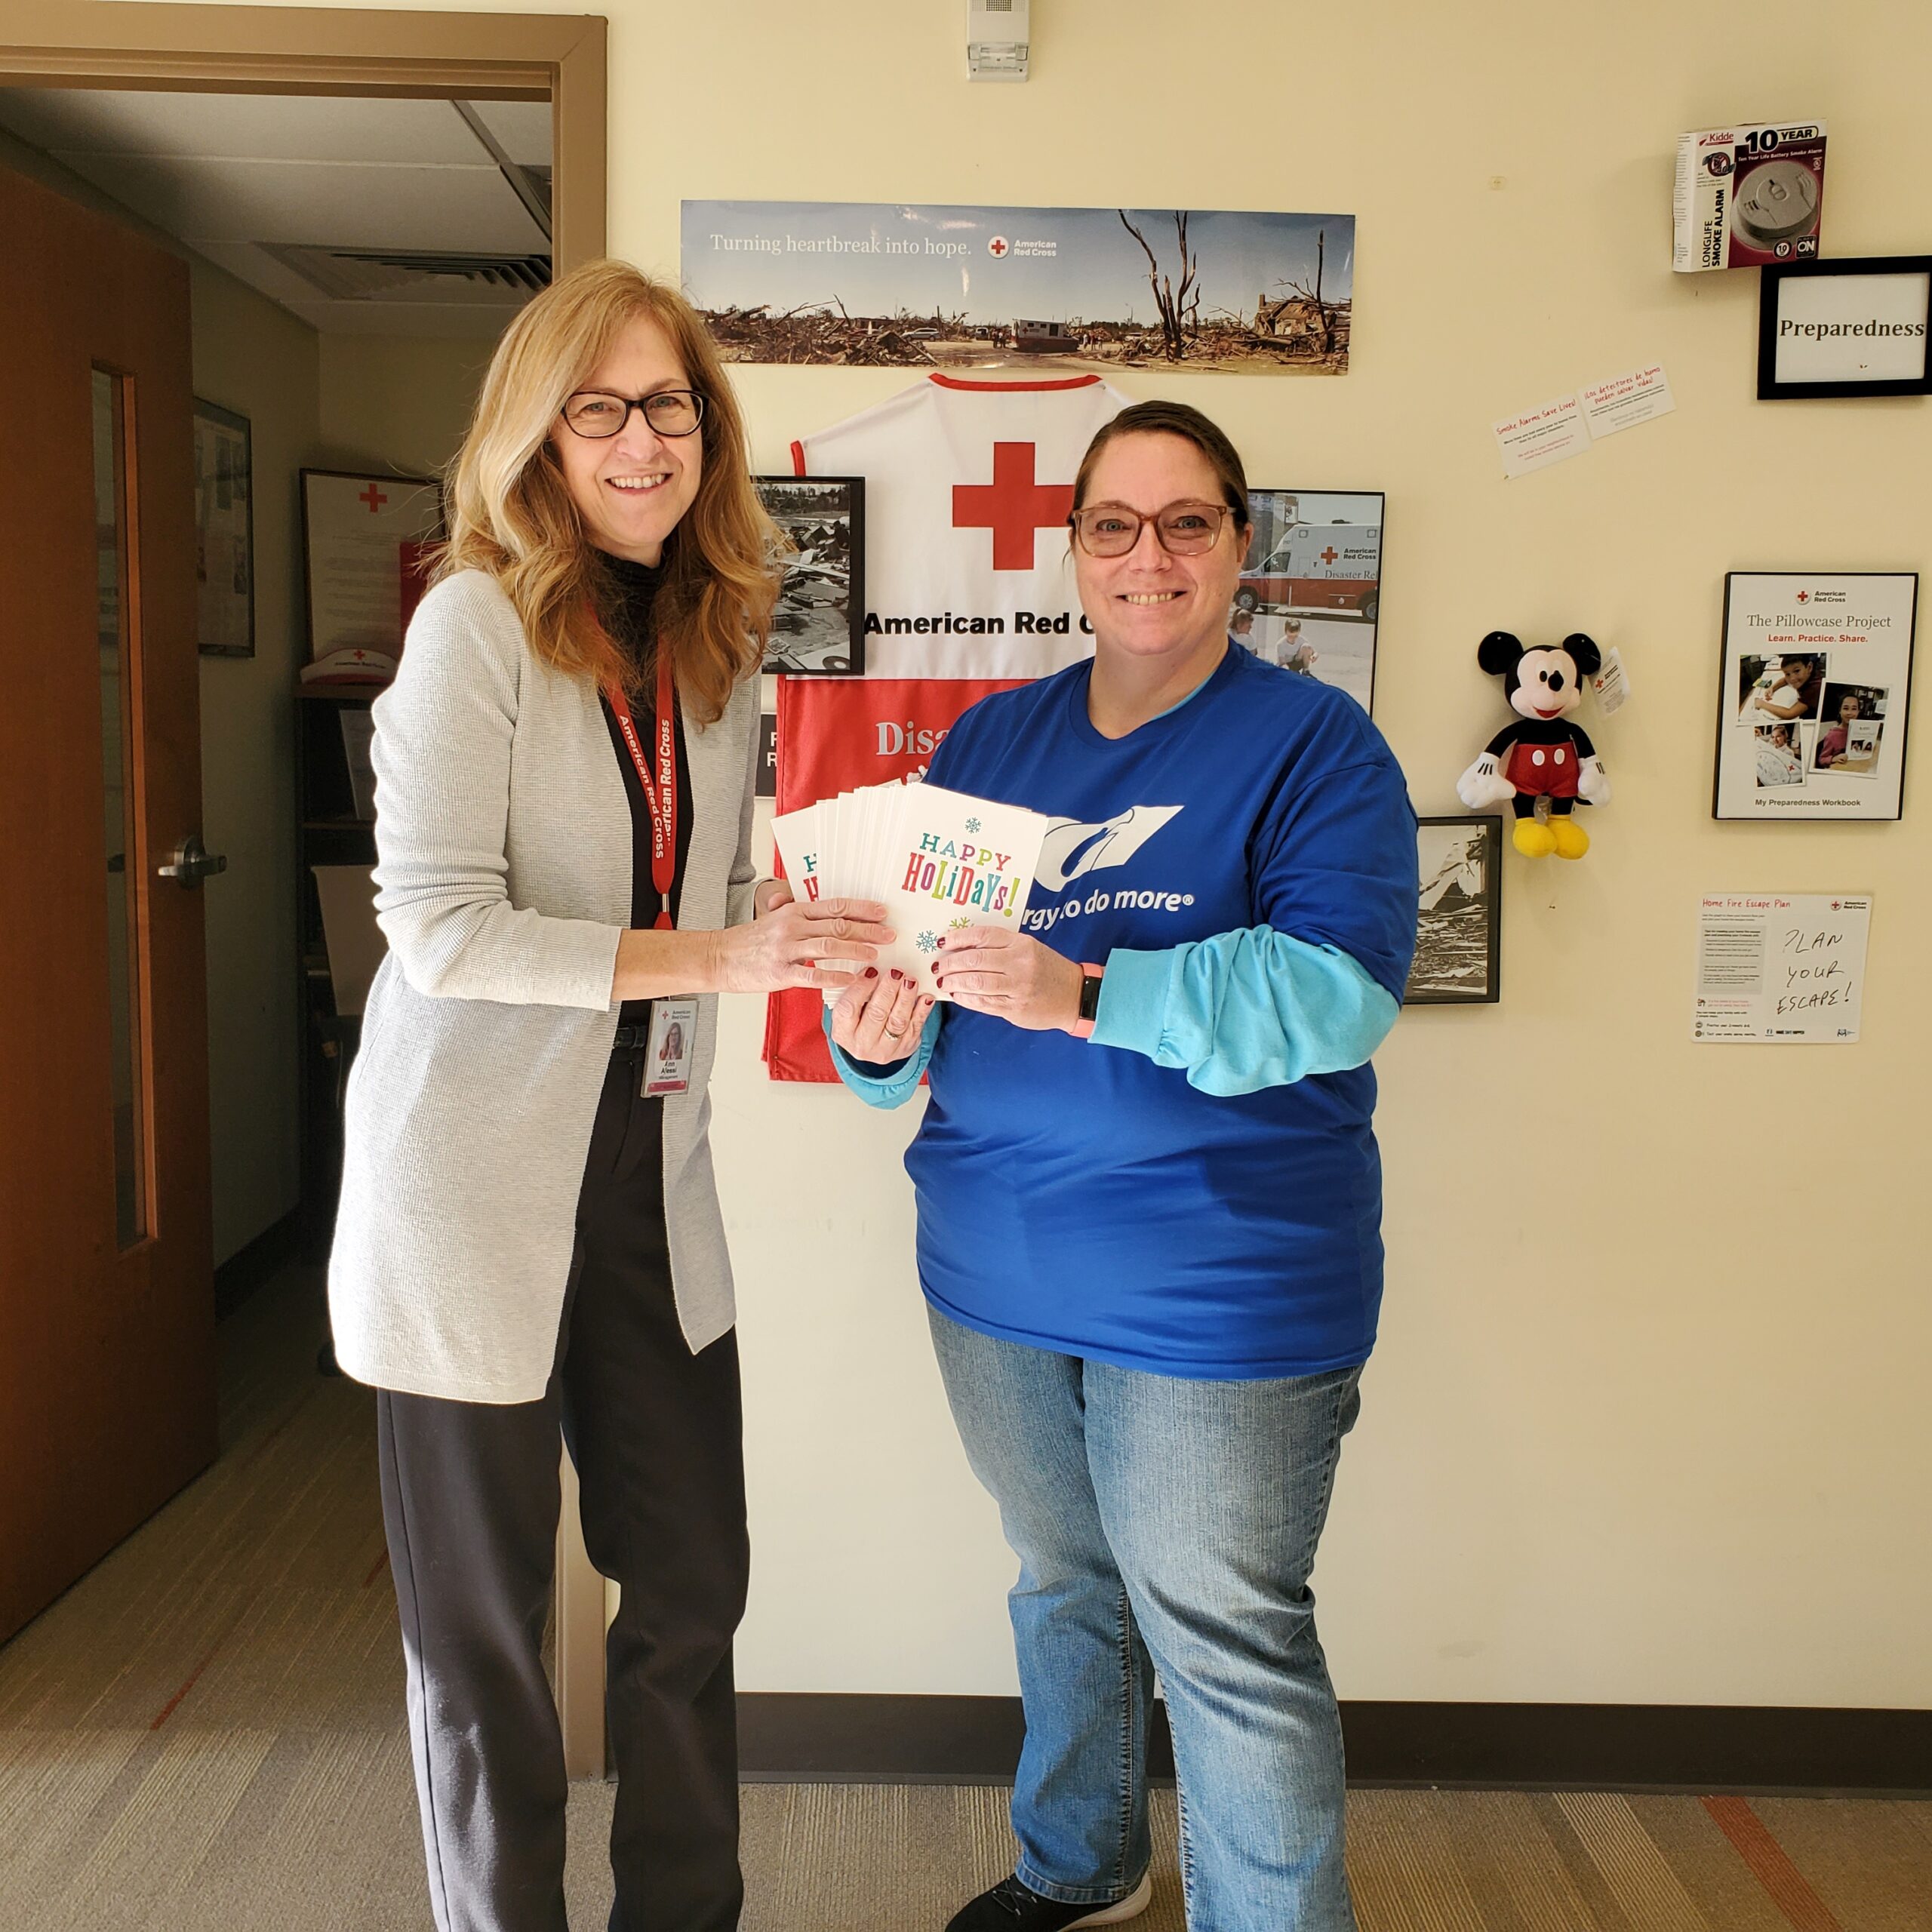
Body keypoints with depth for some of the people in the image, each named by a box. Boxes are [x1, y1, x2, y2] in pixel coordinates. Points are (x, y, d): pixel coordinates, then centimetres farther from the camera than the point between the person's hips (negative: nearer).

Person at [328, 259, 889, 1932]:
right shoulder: (477, 623, -11)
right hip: (476, 1183, -6)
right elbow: (439, 926, -19)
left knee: (693, 1586, 16)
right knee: (485, 1620, 10)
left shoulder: (722, 647, 7)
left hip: (652, 1172, 6)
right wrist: (715, 957, -22)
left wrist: (813, 929, -4)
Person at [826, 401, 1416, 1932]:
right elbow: (910, 949, 8)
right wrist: (879, 1032, -16)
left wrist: (1080, 994, -31)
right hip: (996, 1266, 6)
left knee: (1225, 1642, 5)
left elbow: (1338, 988, -22)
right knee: (1061, 1587, 23)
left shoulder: (1314, 743, -7)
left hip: (1217, 1287, -5)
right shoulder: (989, 741, 9)